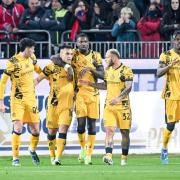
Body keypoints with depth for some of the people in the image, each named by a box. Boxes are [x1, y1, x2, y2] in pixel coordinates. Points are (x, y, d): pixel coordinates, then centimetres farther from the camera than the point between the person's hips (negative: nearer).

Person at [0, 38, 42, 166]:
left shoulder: (31, 58, 4)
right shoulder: (13, 62, -15)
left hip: (31, 98, 6)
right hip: (18, 99, -6)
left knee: (36, 130, 5)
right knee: (18, 127, -16)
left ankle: (33, 150, 35)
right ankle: (15, 158, -5)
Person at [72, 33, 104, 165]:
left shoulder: (96, 56, 8)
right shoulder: (74, 55, 4)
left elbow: (102, 75, 2)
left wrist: (90, 69, -16)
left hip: (93, 93, 2)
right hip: (79, 92, -2)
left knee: (92, 124, 0)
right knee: (81, 123, -10)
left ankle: (89, 154, 5)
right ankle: (83, 148, 14)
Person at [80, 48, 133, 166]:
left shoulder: (126, 71, -9)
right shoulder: (108, 70, 14)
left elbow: (128, 88, -17)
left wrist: (118, 98, -30)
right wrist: (90, 84, 21)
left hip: (123, 106, -5)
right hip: (109, 106, 5)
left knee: (125, 132, 5)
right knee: (109, 130, -11)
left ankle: (124, 158, 15)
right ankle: (109, 156, -22)